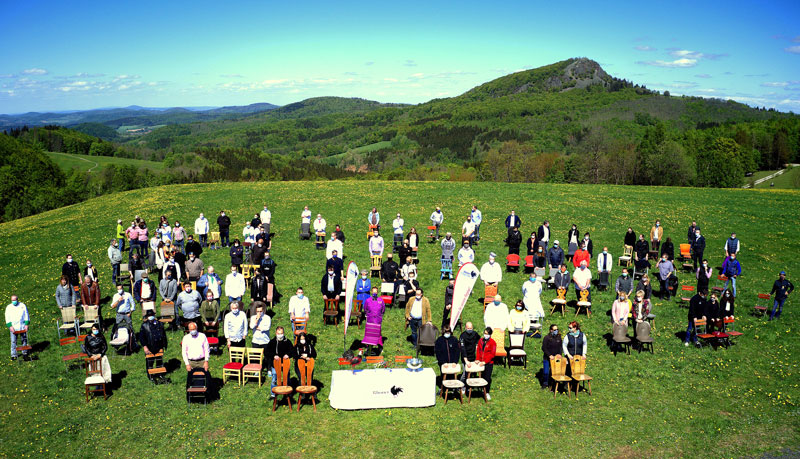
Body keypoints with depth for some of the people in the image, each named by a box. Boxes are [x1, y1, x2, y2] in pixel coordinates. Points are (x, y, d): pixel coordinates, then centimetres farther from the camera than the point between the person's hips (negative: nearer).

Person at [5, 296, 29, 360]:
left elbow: (26, 315, 4)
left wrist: (26, 324, -4)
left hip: (22, 327, 0)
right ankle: (13, 355, 6)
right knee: (13, 341, -2)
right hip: (13, 327, 0)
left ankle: (24, 352, 20)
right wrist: (10, 326, -10)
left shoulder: (22, 305, 3)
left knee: (24, 340, 6)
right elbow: (7, 318, 1)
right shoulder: (8, 307, 3)